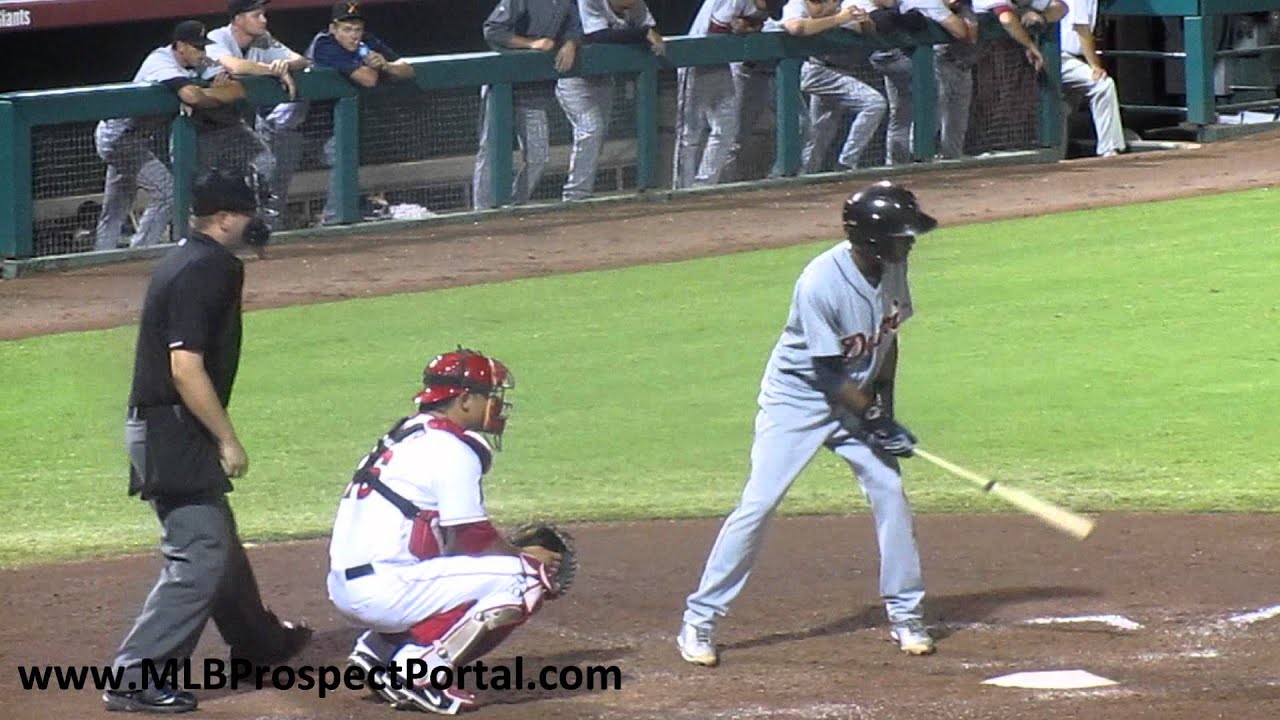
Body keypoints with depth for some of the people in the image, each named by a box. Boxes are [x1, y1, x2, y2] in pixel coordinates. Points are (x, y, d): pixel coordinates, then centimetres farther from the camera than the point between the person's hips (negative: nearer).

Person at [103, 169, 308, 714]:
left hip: (160, 429, 11)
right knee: (198, 558, -11)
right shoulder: (200, 272, -19)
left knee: (219, 541, 27)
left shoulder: (183, 261, 11)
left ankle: (257, 640, 46)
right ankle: (136, 678, -14)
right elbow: (186, 367, -24)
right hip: (173, 434, -11)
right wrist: (227, 440, -19)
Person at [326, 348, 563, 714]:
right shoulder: (453, 450, -9)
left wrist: (516, 555, 16)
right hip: (384, 590, -10)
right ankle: (422, 671, -11)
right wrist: (528, 560, 8)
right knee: (525, 579, -10)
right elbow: (474, 543, -10)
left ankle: (379, 651, 15)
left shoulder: (407, 436, 20)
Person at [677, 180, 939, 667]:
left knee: (889, 490, -2)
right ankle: (699, 620, -3)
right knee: (757, 503, -10)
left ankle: (906, 614, 11)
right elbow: (829, 376, -25)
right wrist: (875, 418, -20)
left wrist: (886, 407, 1)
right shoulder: (820, 284, -31)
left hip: (861, 396, 6)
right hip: (797, 398, -6)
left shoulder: (892, 268, -9)